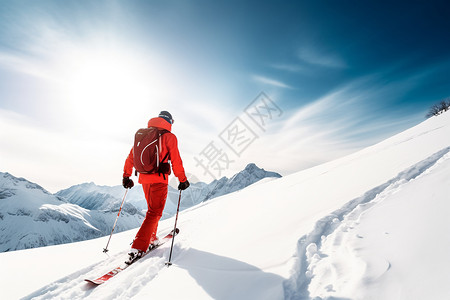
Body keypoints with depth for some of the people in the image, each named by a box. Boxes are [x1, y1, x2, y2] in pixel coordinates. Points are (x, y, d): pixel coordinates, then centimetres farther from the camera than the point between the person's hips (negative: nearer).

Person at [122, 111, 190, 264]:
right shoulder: (169, 137, -6)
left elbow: (131, 156, 13)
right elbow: (176, 161, -10)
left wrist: (126, 176, 20)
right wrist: (183, 180, -2)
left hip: (144, 178, 7)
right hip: (159, 179, -6)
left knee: (152, 209, 23)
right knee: (155, 213, 2)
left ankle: (151, 238, 33)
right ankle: (138, 248, -3)